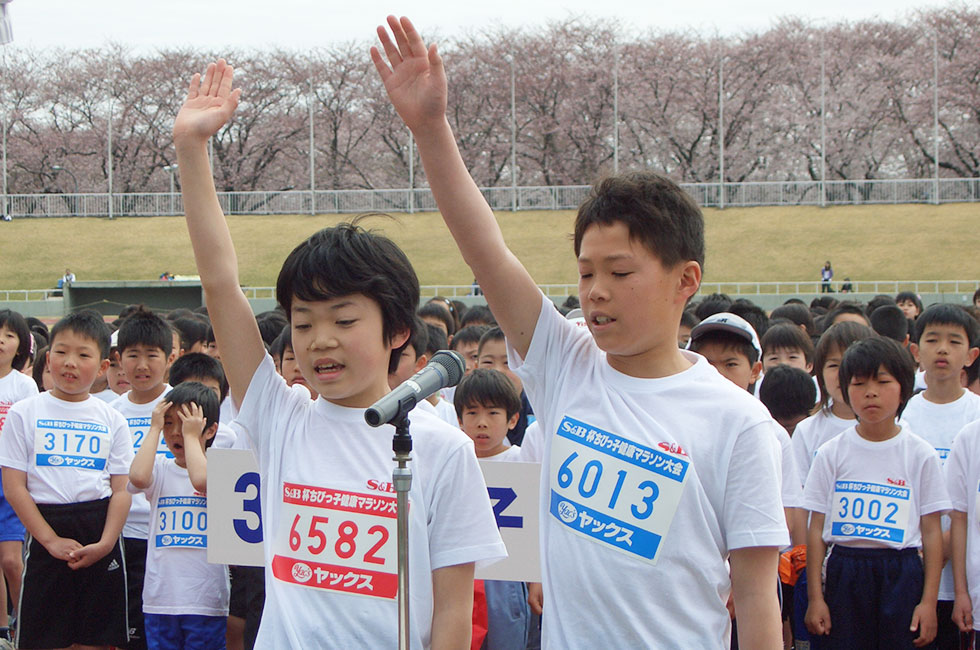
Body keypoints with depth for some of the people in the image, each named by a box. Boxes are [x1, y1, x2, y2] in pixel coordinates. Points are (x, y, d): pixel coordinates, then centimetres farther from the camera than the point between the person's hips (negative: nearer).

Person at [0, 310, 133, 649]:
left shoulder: (112, 420, 8)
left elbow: (122, 490, 3)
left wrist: (105, 543, -12)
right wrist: (51, 540, -12)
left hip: (100, 535, 2)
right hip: (45, 533, -2)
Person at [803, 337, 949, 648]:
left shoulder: (921, 455, 2)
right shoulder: (831, 454, 4)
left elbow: (931, 532, 2)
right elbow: (816, 530, 5)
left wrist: (929, 601, -4)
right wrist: (815, 597, 0)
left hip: (901, 575, -1)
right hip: (843, 576, 1)